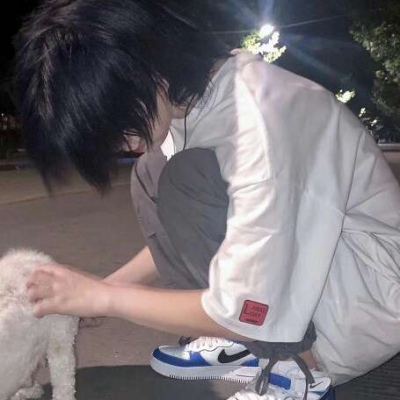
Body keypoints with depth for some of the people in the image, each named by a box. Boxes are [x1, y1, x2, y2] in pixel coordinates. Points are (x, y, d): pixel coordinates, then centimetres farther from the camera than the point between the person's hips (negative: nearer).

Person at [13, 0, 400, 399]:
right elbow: (183, 227, 10)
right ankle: (244, 345, 4)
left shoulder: (259, 122, -31)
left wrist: (107, 297, -17)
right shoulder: (186, 92, -4)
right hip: (297, 257, 8)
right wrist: (108, 286, 2)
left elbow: (251, 314, -28)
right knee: (153, 180, 1)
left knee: (188, 184, -25)